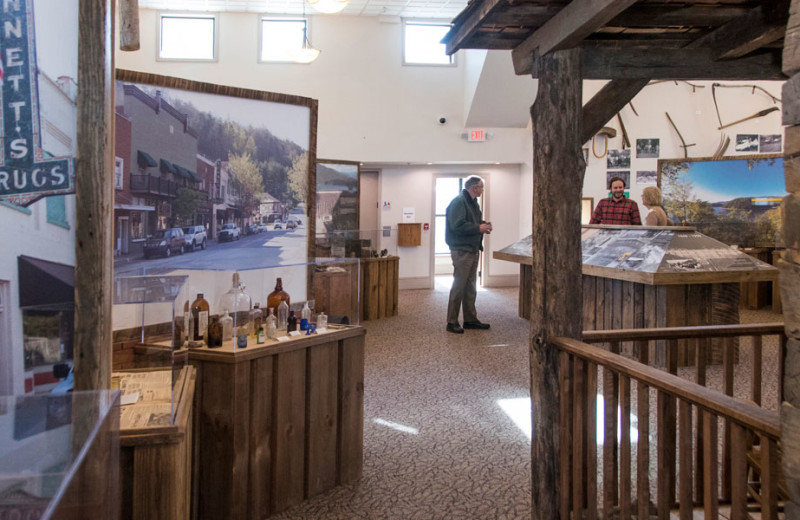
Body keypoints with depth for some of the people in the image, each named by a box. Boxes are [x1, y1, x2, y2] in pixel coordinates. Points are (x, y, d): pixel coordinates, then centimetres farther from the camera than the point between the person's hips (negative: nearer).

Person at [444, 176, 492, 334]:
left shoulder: (473, 203, 16)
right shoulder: (459, 202, -15)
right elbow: (457, 226, -24)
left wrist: (483, 224, 4)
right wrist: (479, 228, -18)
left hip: (473, 250, 10)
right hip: (461, 250, -10)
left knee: (470, 287, 15)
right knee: (459, 287, -5)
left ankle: (470, 319, 24)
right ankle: (452, 323, 2)